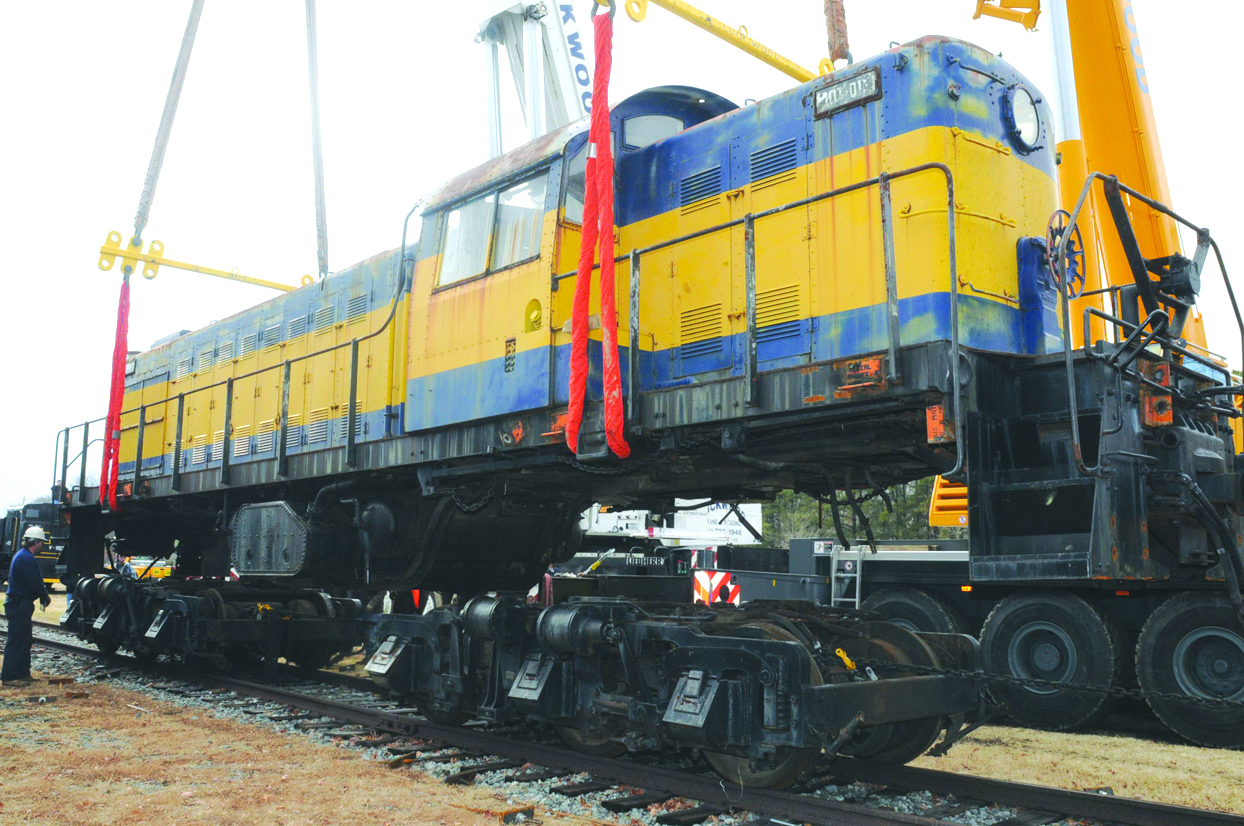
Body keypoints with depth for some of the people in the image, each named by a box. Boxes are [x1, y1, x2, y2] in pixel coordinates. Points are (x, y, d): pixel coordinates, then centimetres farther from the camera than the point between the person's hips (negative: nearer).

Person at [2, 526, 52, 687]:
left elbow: (34, 581, 17)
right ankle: (9, 678, -2)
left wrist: (43, 595, 7)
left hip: (17, 603, 11)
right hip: (20, 605, -11)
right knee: (17, 641, -6)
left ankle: (23, 674, 22)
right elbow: (35, 584, -22)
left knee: (24, 640, 16)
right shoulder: (27, 559, -19)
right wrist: (45, 597, -5)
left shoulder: (21, 555, 15)